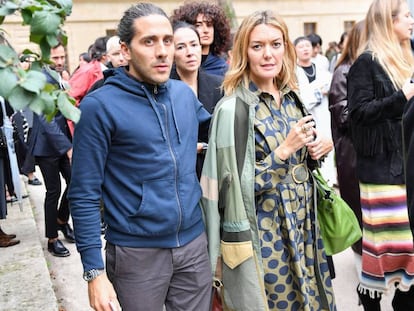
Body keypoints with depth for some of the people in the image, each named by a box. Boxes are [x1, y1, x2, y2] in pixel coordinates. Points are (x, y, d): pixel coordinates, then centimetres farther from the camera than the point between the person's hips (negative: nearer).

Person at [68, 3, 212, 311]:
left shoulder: (185, 93, 4)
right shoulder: (100, 105, -12)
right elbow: (84, 194, -12)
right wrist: (95, 271, -14)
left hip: (194, 244, 5)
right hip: (137, 253, -4)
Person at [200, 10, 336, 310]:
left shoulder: (291, 97, 5)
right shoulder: (233, 108, -17)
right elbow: (234, 184, -18)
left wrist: (314, 152, -4)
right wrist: (284, 150, -22)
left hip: (301, 225, 7)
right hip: (261, 233, -7)